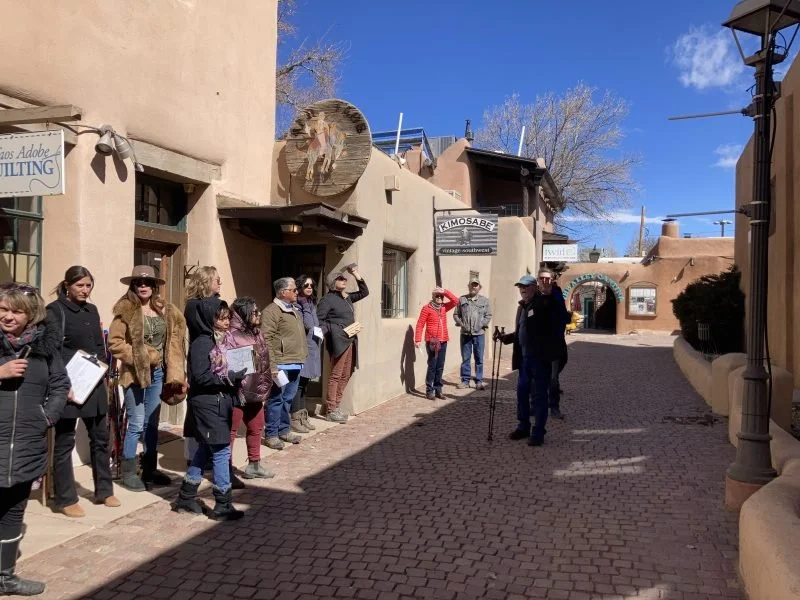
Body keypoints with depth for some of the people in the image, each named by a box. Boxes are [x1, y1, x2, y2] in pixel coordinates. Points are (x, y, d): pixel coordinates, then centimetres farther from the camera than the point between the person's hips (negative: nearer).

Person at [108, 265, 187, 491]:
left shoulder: (165, 310, 7)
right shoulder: (126, 310, -8)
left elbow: (173, 341, 10)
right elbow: (114, 342, -11)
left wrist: (173, 373, 3)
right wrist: (139, 357, -16)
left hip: (157, 372, 5)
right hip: (135, 372, -5)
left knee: (152, 424, 13)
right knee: (136, 424, -2)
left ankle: (149, 469, 24)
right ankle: (128, 473, 11)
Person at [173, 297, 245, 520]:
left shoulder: (212, 340, 12)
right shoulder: (201, 343, -15)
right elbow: (201, 377, -21)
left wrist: (234, 378, 1)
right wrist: (231, 378, -20)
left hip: (216, 402, 9)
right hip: (207, 404, -9)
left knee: (205, 450, 16)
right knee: (221, 451, -4)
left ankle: (186, 498, 28)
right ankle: (223, 505, 6)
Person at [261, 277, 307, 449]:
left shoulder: (295, 310, 18)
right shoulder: (271, 311, -11)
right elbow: (267, 340, -17)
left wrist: (302, 357, 19)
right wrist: (271, 365, -20)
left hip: (296, 364, 8)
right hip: (281, 364, -8)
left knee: (288, 399, 15)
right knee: (276, 399, -2)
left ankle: (284, 430, 26)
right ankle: (271, 435, 7)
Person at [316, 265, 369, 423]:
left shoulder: (347, 297, 15)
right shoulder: (328, 299, -7)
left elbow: (364, 292, 24)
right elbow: (319, 320, -10)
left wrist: (357, 276, 14)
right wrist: (331, 333, -15)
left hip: (350, 341, 8)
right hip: (338, 342, -8)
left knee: (345, 375, 11)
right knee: (335, 376, -5)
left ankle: (336, 406, 20)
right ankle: (330, 411, 1)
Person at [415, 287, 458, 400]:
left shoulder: (444, 307, 12)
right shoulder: (427, 308, -3)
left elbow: (455, 301, 5)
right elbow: (420, 324, -7)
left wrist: (445, 292, -2)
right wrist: (418, 340, -15)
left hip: (443, 341, 5)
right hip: (432, 341, -5)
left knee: (440, 366, 7)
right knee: (432, 366, -5)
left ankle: (438, 390, 14)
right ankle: (429, 391, 0)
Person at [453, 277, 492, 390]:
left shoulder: (484, 300, 6)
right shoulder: (462, 299, 6)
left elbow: (488, 315, 4)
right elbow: (456, 315, 6)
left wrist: (481, 325, -9)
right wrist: (462, 324, -8)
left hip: (479, 334, -1)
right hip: (465, 334, 1)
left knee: (479, 358, 2)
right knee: (465, 358, 6)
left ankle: (479, 381, 8)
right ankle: (465, 380, 14)